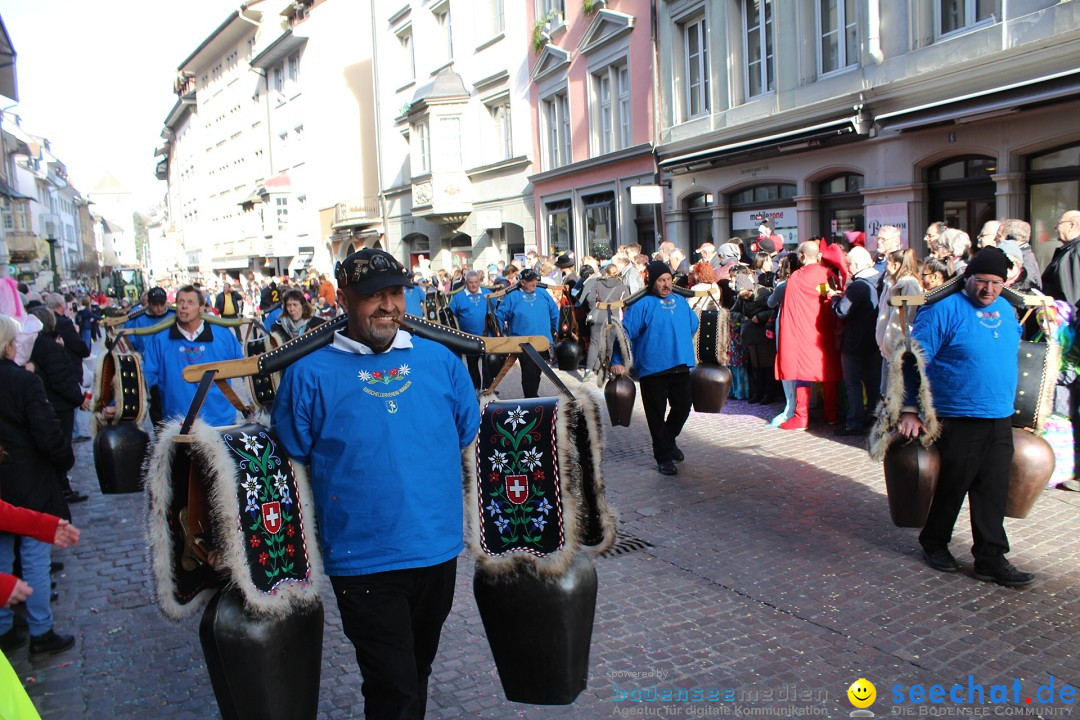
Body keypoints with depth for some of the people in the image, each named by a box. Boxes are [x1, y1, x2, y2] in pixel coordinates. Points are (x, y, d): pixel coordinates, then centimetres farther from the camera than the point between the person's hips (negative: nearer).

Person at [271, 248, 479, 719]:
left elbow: (471, 439, 12)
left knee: (418, 670, 24)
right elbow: (291, 461, 0)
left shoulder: (440, 361, 1)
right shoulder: (310, 372, -7)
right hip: (363, 559, -4)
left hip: (439, 551, 4)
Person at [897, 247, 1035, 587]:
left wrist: (1009, 405, 22)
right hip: (957, 420, -6)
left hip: (1000, 420, 6)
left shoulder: (1007, 310, 10)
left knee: (994, 492, 8)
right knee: (950, 486, 7)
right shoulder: (945, 310, -12)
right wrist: (910, 410, -15)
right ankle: (934, 543, 26)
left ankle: (990, 559, 17)